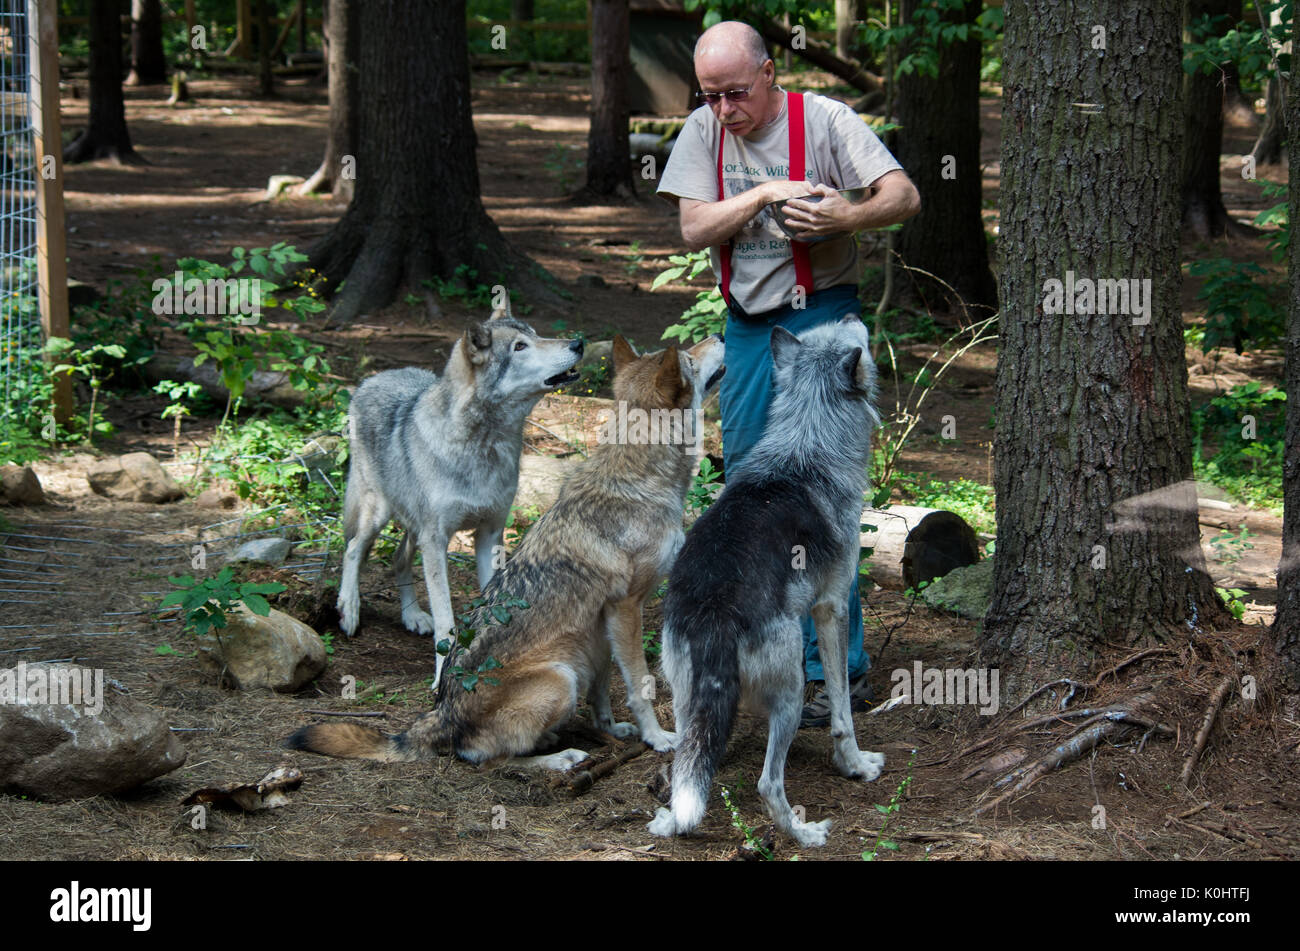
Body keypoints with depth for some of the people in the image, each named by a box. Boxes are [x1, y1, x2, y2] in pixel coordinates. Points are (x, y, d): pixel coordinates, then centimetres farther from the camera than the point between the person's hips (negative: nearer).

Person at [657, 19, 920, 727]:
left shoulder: (824, 120, -10)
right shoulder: (704, 131, 2)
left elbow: (905, 197, -16)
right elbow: (694, 229, -6)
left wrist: (846, 217, -35)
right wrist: (764, 195, -19)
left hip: (820, 321, -5)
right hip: (746, 325, 6)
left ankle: (837, 669, -6)